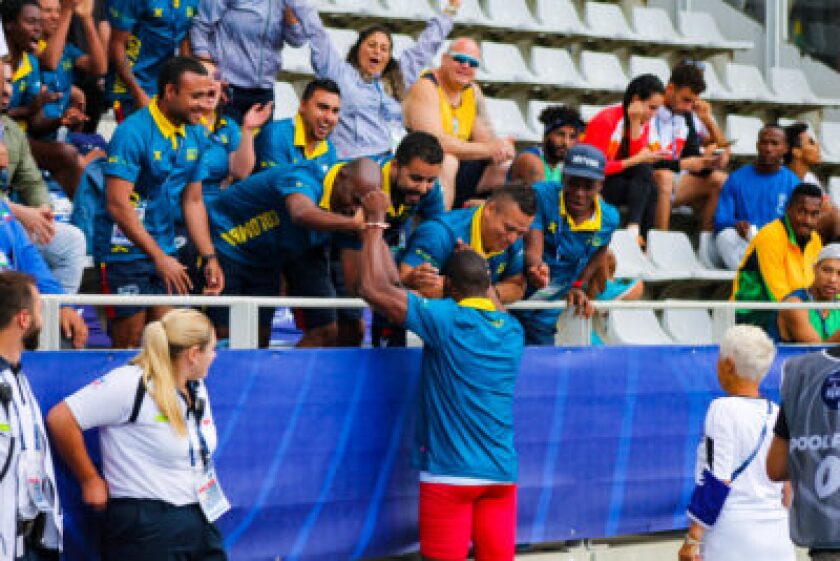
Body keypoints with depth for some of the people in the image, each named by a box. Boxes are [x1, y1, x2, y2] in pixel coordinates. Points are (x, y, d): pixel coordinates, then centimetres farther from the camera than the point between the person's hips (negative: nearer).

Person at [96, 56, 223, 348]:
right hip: (125, 250, -7)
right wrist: (160, 258, -23)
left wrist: (209, 257, 6)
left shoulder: (195, 135, 6)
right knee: (130, 342, -4)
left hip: (164, 251, 7)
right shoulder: (133, 132, -16)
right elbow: (117, 205, -21)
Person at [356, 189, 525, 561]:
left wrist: (375, 223, -1)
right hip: (503, 471, 5)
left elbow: (374, 288, -11)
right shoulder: (512, 331, 7)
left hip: (450, 472, -5)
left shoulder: (445, 320, -11)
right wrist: (475, 265, 41)